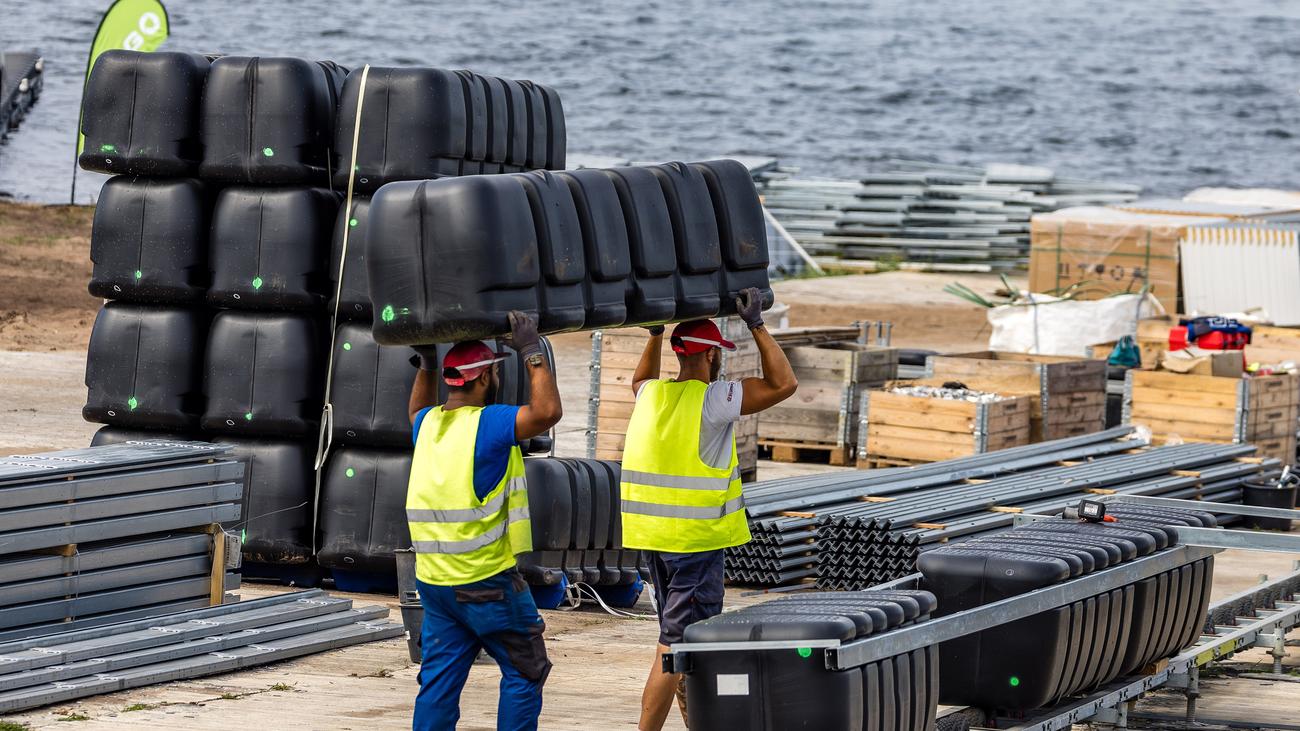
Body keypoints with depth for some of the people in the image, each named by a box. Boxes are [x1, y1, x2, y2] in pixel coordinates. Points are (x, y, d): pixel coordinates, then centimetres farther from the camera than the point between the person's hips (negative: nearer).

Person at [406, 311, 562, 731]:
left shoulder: (429, 425, 8)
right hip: (487, 582, -7)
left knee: (439, 680, 9)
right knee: (524, 672, 5)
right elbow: (547, 411, -26)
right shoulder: (487, 424, -15)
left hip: (435, 581, 7)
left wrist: (427, 364, 32)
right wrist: (532, 352, -17)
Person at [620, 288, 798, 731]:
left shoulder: (652, 395, 7)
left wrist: (655, 334, 33)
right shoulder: (710, 399, -15)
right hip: (695, 541, -8)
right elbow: (782, 384, -11)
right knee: (676, 645, -7)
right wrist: (756, 325, -7)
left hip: (655, 536, 8)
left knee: (684, 639, 19)